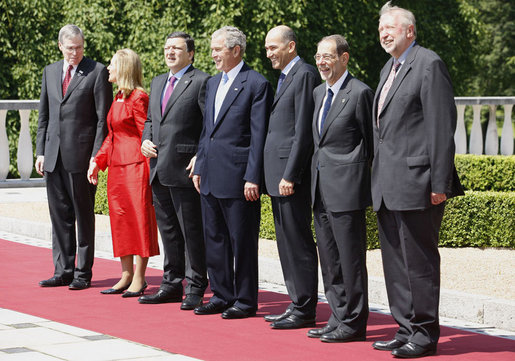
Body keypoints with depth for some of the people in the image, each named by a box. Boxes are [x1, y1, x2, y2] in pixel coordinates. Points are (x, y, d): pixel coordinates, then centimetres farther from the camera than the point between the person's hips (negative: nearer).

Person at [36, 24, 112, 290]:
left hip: (81, 155, -5)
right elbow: (44, 115, 16)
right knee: (59, 215, 9)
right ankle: (63, 271, 15)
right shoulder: (50, 71, 13)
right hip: (54, 156, 5)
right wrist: (40, 151, 9)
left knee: (83, 215, 2)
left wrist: (96, 156, -11)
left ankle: (83, 273, 8)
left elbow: (103, 117, -6)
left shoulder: (97, 72, -3)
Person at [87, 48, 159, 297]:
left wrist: (151, 167, -18)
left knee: (139, 218, -4)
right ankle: (126, 276, 16)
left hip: (135, 165, -9)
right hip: (117, 165, 9)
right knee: (120, 220, 10)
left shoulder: (138, 98, -11)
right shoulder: (118, 98, 16)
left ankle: (138, 279, 0)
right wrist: (97, 161, 13)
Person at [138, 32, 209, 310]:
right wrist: (145, 141, 8)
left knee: (191, 230, -4)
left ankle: (195, 290, 2)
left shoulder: (201, 82, -7)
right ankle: (172, 284, 22)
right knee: (168, 231, 14)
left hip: (185, 169, -8)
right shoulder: (158, 82, 19)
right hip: (159, 170, 8)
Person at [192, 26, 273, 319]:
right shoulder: (213, 83, 16)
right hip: (211, 178, 8)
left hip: (237, 177, -8)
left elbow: (259, 135, -12)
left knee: (242, 241, -1)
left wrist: (252, 178, -16)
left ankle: (245, 300, 7)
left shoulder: (256, 84, -9)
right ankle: (222, 295, 21)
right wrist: (199, 168, 16)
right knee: (214, 239, 12)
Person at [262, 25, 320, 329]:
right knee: (287, 243, 12)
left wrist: (290, 176, -19)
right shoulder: (286, 77, 19)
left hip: (292, 174, -10)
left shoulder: (305, 75, -11)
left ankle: (305, 310, -2)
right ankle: (298, 304, 17)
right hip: (279, 176, 10)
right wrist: (278, 176, 17)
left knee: (298, 242, -6)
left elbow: (303, 131, -17)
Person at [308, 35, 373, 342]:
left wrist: (358, 175, -5)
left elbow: (370, 143, -7)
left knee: (351, 258, -3)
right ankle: (339, 317, 20)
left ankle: (353, 323, 3)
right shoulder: (319, 92, 16)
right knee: (329, 258, 12)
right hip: (321, 189, 9)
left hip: (346, 188, -9)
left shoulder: (360, 92, -10)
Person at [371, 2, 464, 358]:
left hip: (417, 182, -10)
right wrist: (378, 178, 19)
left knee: (419, 261, -4)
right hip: (389, 187, 10)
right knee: (395, 262, 13)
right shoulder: (390, 68, 19)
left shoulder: (429, 64, -10)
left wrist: (439, 183, -18)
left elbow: (442, 126, -15)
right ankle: (406, 330, 21)